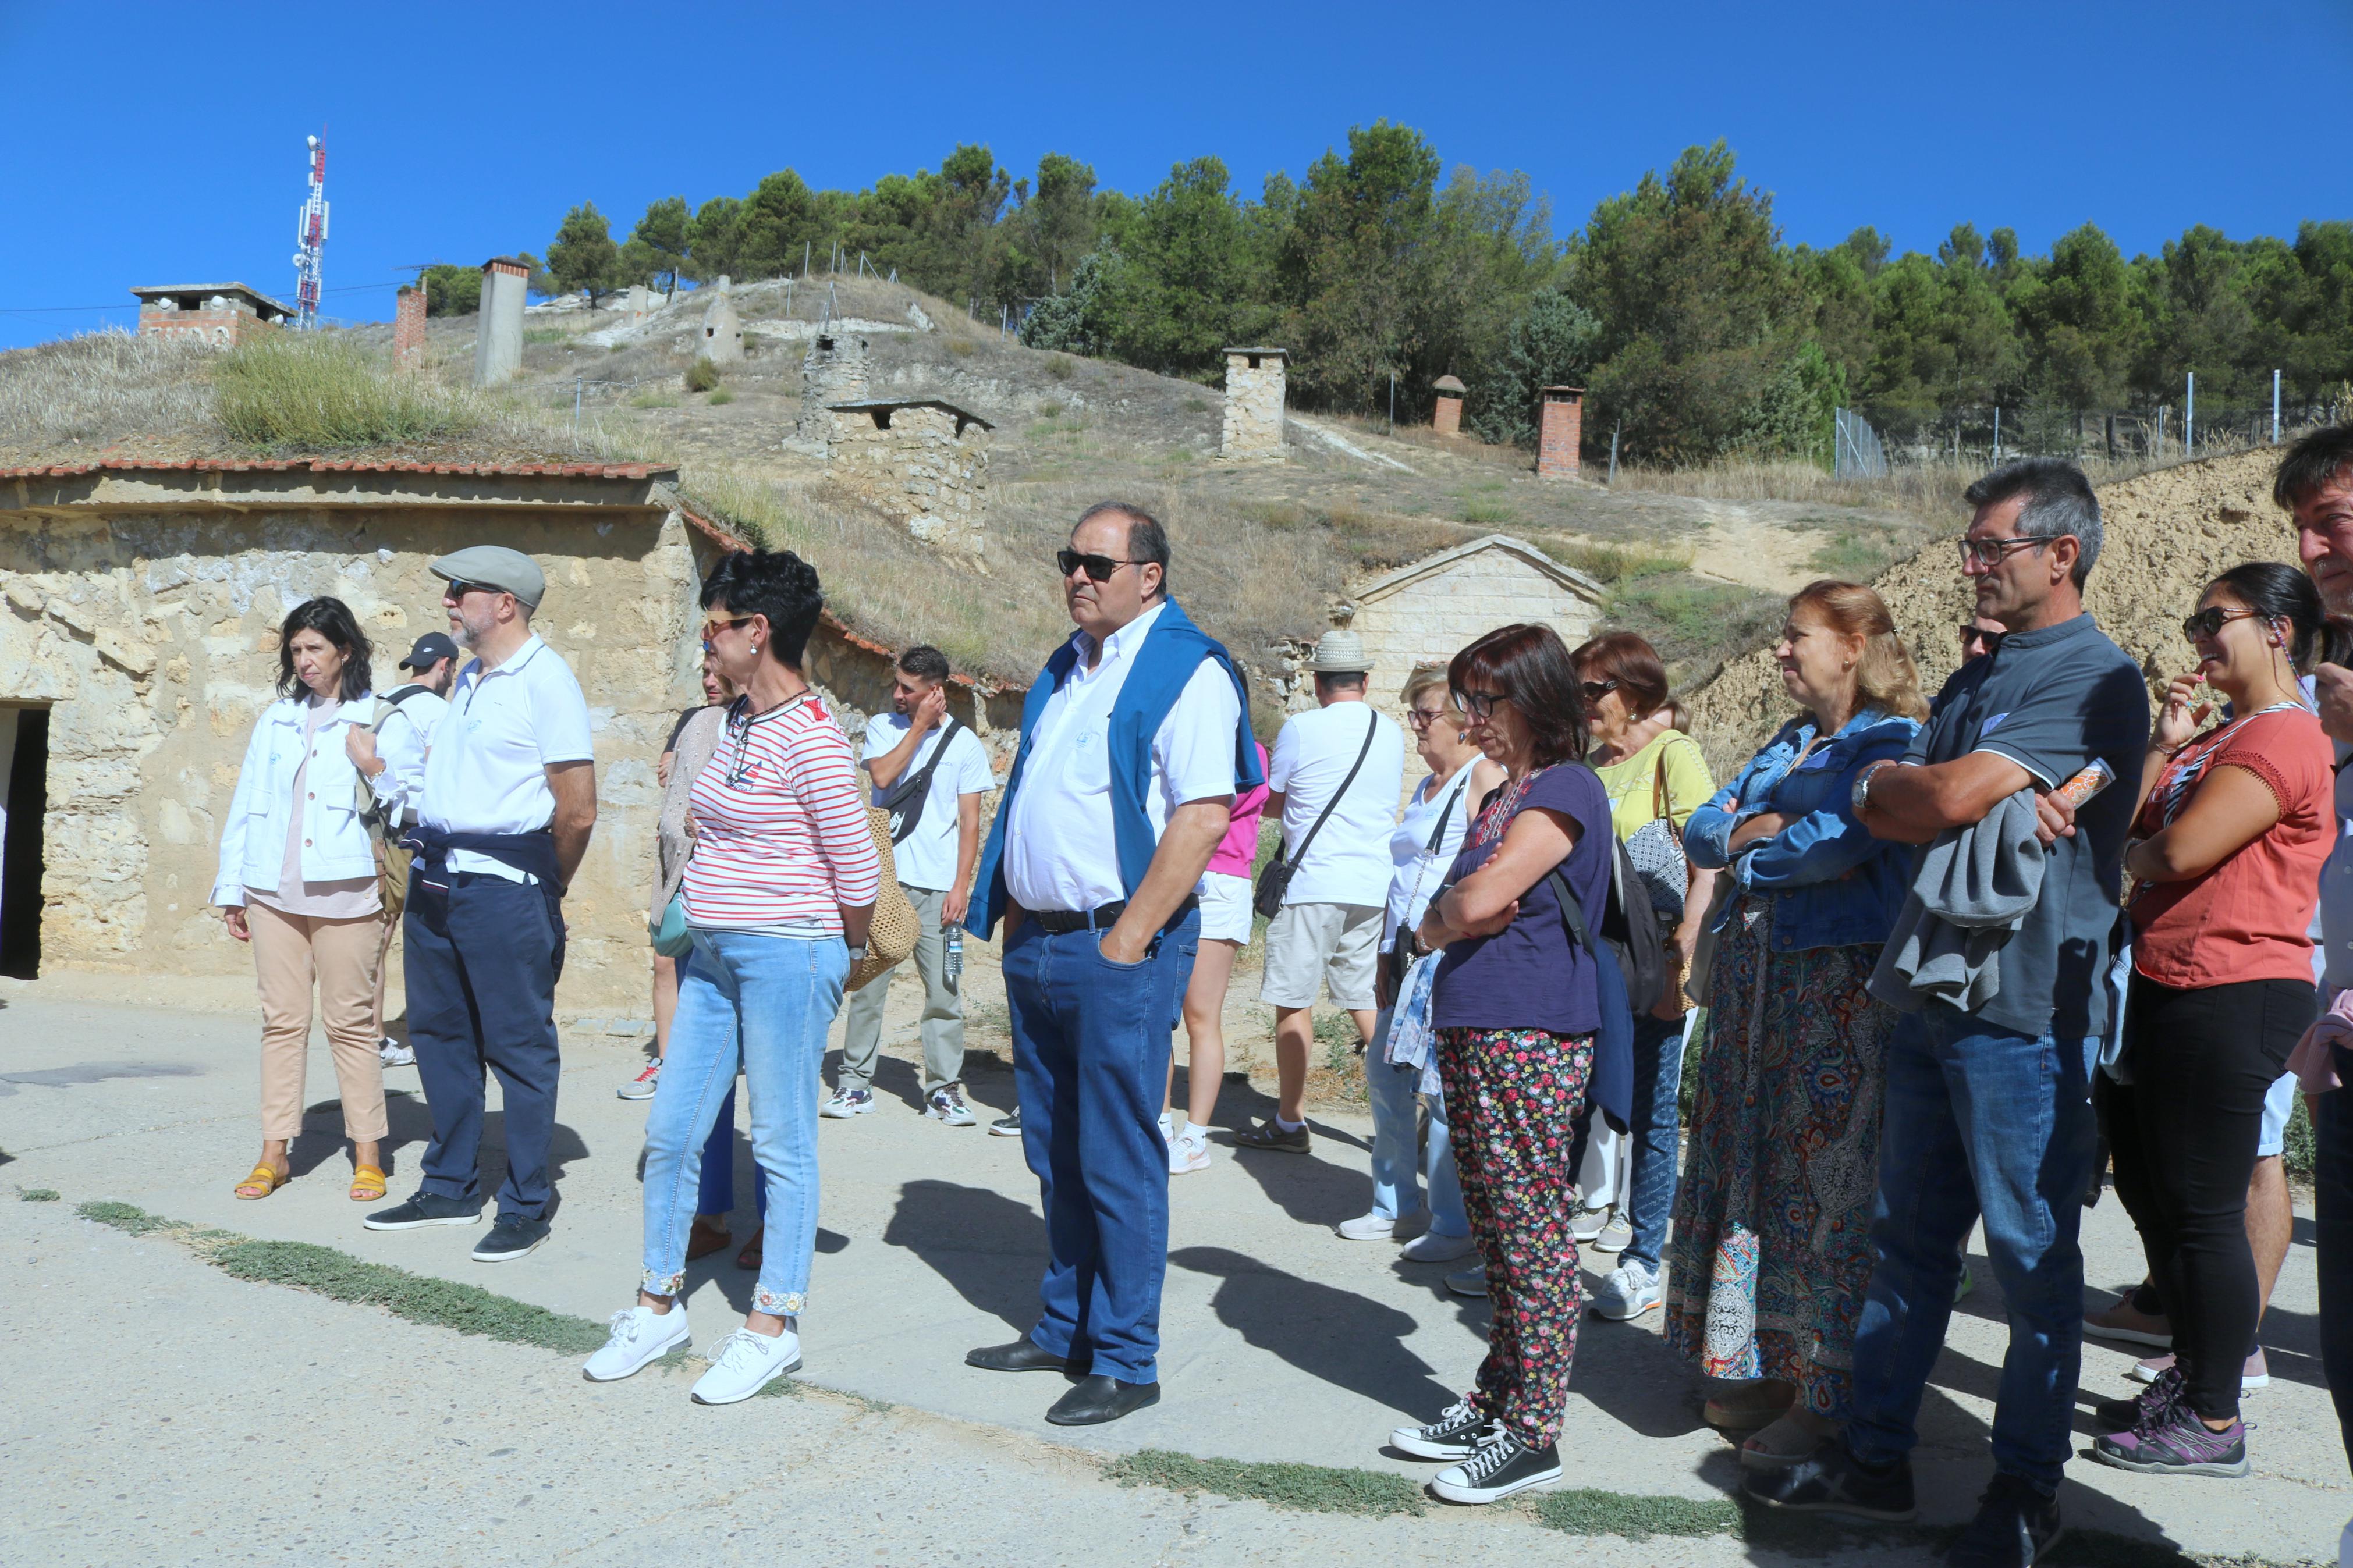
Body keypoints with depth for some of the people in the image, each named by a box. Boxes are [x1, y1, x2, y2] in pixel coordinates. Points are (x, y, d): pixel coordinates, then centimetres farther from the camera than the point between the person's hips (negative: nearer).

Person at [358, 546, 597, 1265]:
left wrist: (544, 889, -3)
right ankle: (451, 1187, 29)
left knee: (519, 1046, -1)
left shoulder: (544, 678, -12)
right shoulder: (469, 678, 15)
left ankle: (527, 1206, 8)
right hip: (434, 878, 9)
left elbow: (578, 810, -14)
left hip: (502, 884, -9)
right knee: (440, 1035, 15)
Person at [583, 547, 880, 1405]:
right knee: (670, 1132, 12)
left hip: (787, 955, -9)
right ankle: (659, 1303, 26)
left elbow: (858, 869, -13)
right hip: (715, 952, 9)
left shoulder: (810, 738, -17)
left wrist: (841, 956, 2)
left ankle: (773, 1325, 15)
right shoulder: (739, 718, 10)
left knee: (782, 1145, 3)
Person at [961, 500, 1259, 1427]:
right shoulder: (1066, 670, 16)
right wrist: (1013, 918, 14)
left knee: (1118, 1160, -1)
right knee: (1054, 1152, 16)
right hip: (1037, 944, 8)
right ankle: (1064, 1328, 30)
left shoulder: (1186, 672, -10)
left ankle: (1125, 1360, 11)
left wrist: (1128, 939, -19)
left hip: (1118, 946, -8)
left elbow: (1203, 816, -18)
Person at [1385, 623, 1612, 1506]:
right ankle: (1495, 1402, 23)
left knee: (1533, 1235, -2)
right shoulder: (1500, 799, 19)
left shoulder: (1566, 790, -10)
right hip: (1469, 1035, 9)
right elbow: (1430, 929, 18)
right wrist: (1447, 926, -3)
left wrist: (1443, 913, 0)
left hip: (1531, 1041, -9)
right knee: (1495, 1233, 14)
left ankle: (1533, 1432, 6)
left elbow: (1479, 899, -20)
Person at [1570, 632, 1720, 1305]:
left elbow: (1708, 866, -13)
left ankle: (1642, 1262, 9)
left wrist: (1681, 962, -19)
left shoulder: (1673, 753, -7)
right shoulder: (1595, 765, 15)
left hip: (1651, 965, -7)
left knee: (1651, 1112, 1)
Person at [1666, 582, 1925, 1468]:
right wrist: (1757, 829, -7)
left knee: (1828, 1177, -5)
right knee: (1749, 1166, 9)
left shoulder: (1894, 740, -6)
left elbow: (1839, 842, -19)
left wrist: (1750, 853, -2)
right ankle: (1764, 1368, 19)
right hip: (1755, 975, 8)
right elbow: (1703, 829, 15)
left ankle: (1827, 1395, 4)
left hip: (1843, 986, -8)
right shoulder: (1789, 742, 20)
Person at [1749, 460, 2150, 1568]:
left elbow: (1946, 796, -20)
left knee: (2033, 1257, 3)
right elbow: (1885, 816, 8)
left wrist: (1888, 783, 2)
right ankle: (1875, 1456, 23)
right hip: (1933, 990, 8)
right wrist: (1992, 798, -10)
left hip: (2025, 1007, -8)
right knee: (1907, 1238, 13)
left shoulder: (2099, 679, -10)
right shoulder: (1974, 680, 17)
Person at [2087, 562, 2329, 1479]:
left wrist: (2128, 853, -2)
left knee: (2201, 1209, -3)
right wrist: (2164, 746, 1)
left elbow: (2181, 852, -23)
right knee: (2149, 1190, 17)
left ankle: (2215, 1422, 9)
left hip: (2232, 996, -10)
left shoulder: (2284, 736, -14)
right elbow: (2130, 829, 11)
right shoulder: (2216, 738, 18)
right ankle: (2190, 1378, 32)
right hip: (2167, 986, 10)